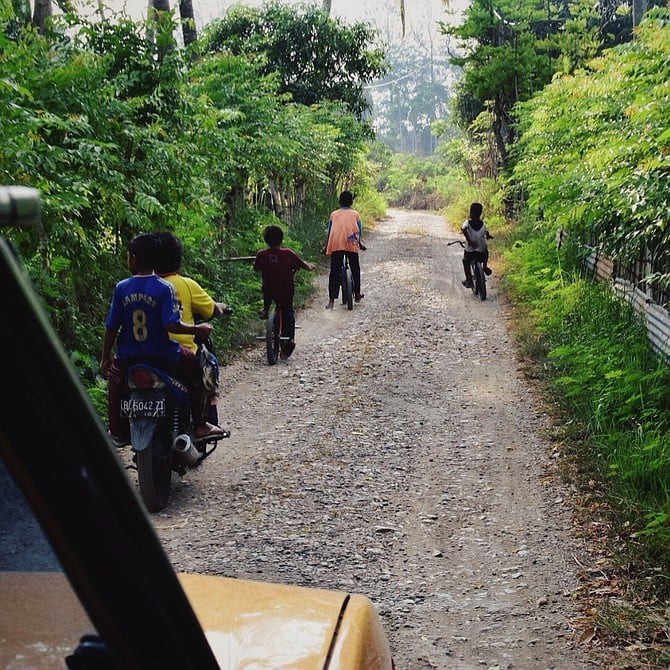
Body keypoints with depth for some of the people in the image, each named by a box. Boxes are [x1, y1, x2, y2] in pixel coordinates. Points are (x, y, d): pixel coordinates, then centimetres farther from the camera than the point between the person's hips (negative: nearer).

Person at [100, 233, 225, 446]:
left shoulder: (121, 288, -5)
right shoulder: (164, 288, -13)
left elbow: (111, 327, -1)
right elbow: (171, 325, -21)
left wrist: (105, 358, 10)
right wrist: (197, 329, -6)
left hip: (128, 357, 3)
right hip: (162, 357, -3)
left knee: (115, 376, 34)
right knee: (197, 367, 20)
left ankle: (118, 433, 34)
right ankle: (200, 425, 15)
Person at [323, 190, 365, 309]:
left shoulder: (334, 214, 18)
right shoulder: (355, 214, 17)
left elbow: (329, 232, 17)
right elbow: (359, 232, 17)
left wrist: (326, 246, 29)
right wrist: (359, 244, 34)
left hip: (336, 244, 0)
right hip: (351, 243, 0)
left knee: (334, 271, 0)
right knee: (355, 268, 20)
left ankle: (331, 300, -8)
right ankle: (357, 294, 28)